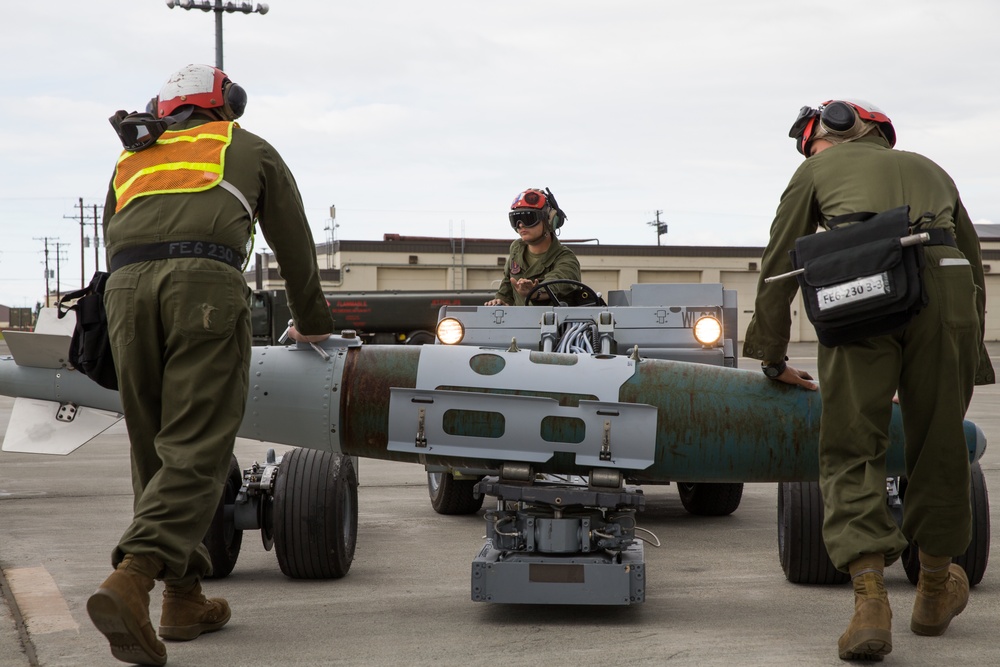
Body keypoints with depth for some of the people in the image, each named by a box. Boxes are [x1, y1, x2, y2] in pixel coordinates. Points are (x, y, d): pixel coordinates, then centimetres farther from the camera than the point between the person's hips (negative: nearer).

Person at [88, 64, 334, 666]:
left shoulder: (131, 159, 36)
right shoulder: (251, 150, 28)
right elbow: (295, 244, 32)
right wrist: (313, 323, 44)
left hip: (125, 285, 4)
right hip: (205, 280, -4)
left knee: (155, 451, 13)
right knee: (196, 451, -9)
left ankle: (185, 600, 13)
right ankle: (131, 580, -28)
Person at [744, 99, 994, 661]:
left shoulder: (818, 169, 28)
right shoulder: (930, 170, 37)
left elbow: (778, 266, 26)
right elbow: (974, 261, 36)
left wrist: (773, 359, 33)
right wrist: (971, 360, 40)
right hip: (945, 284, 3)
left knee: (852, 448, -1)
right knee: (938, 442, 15)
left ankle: (871, 602, -17)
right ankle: (936, 593, 28)